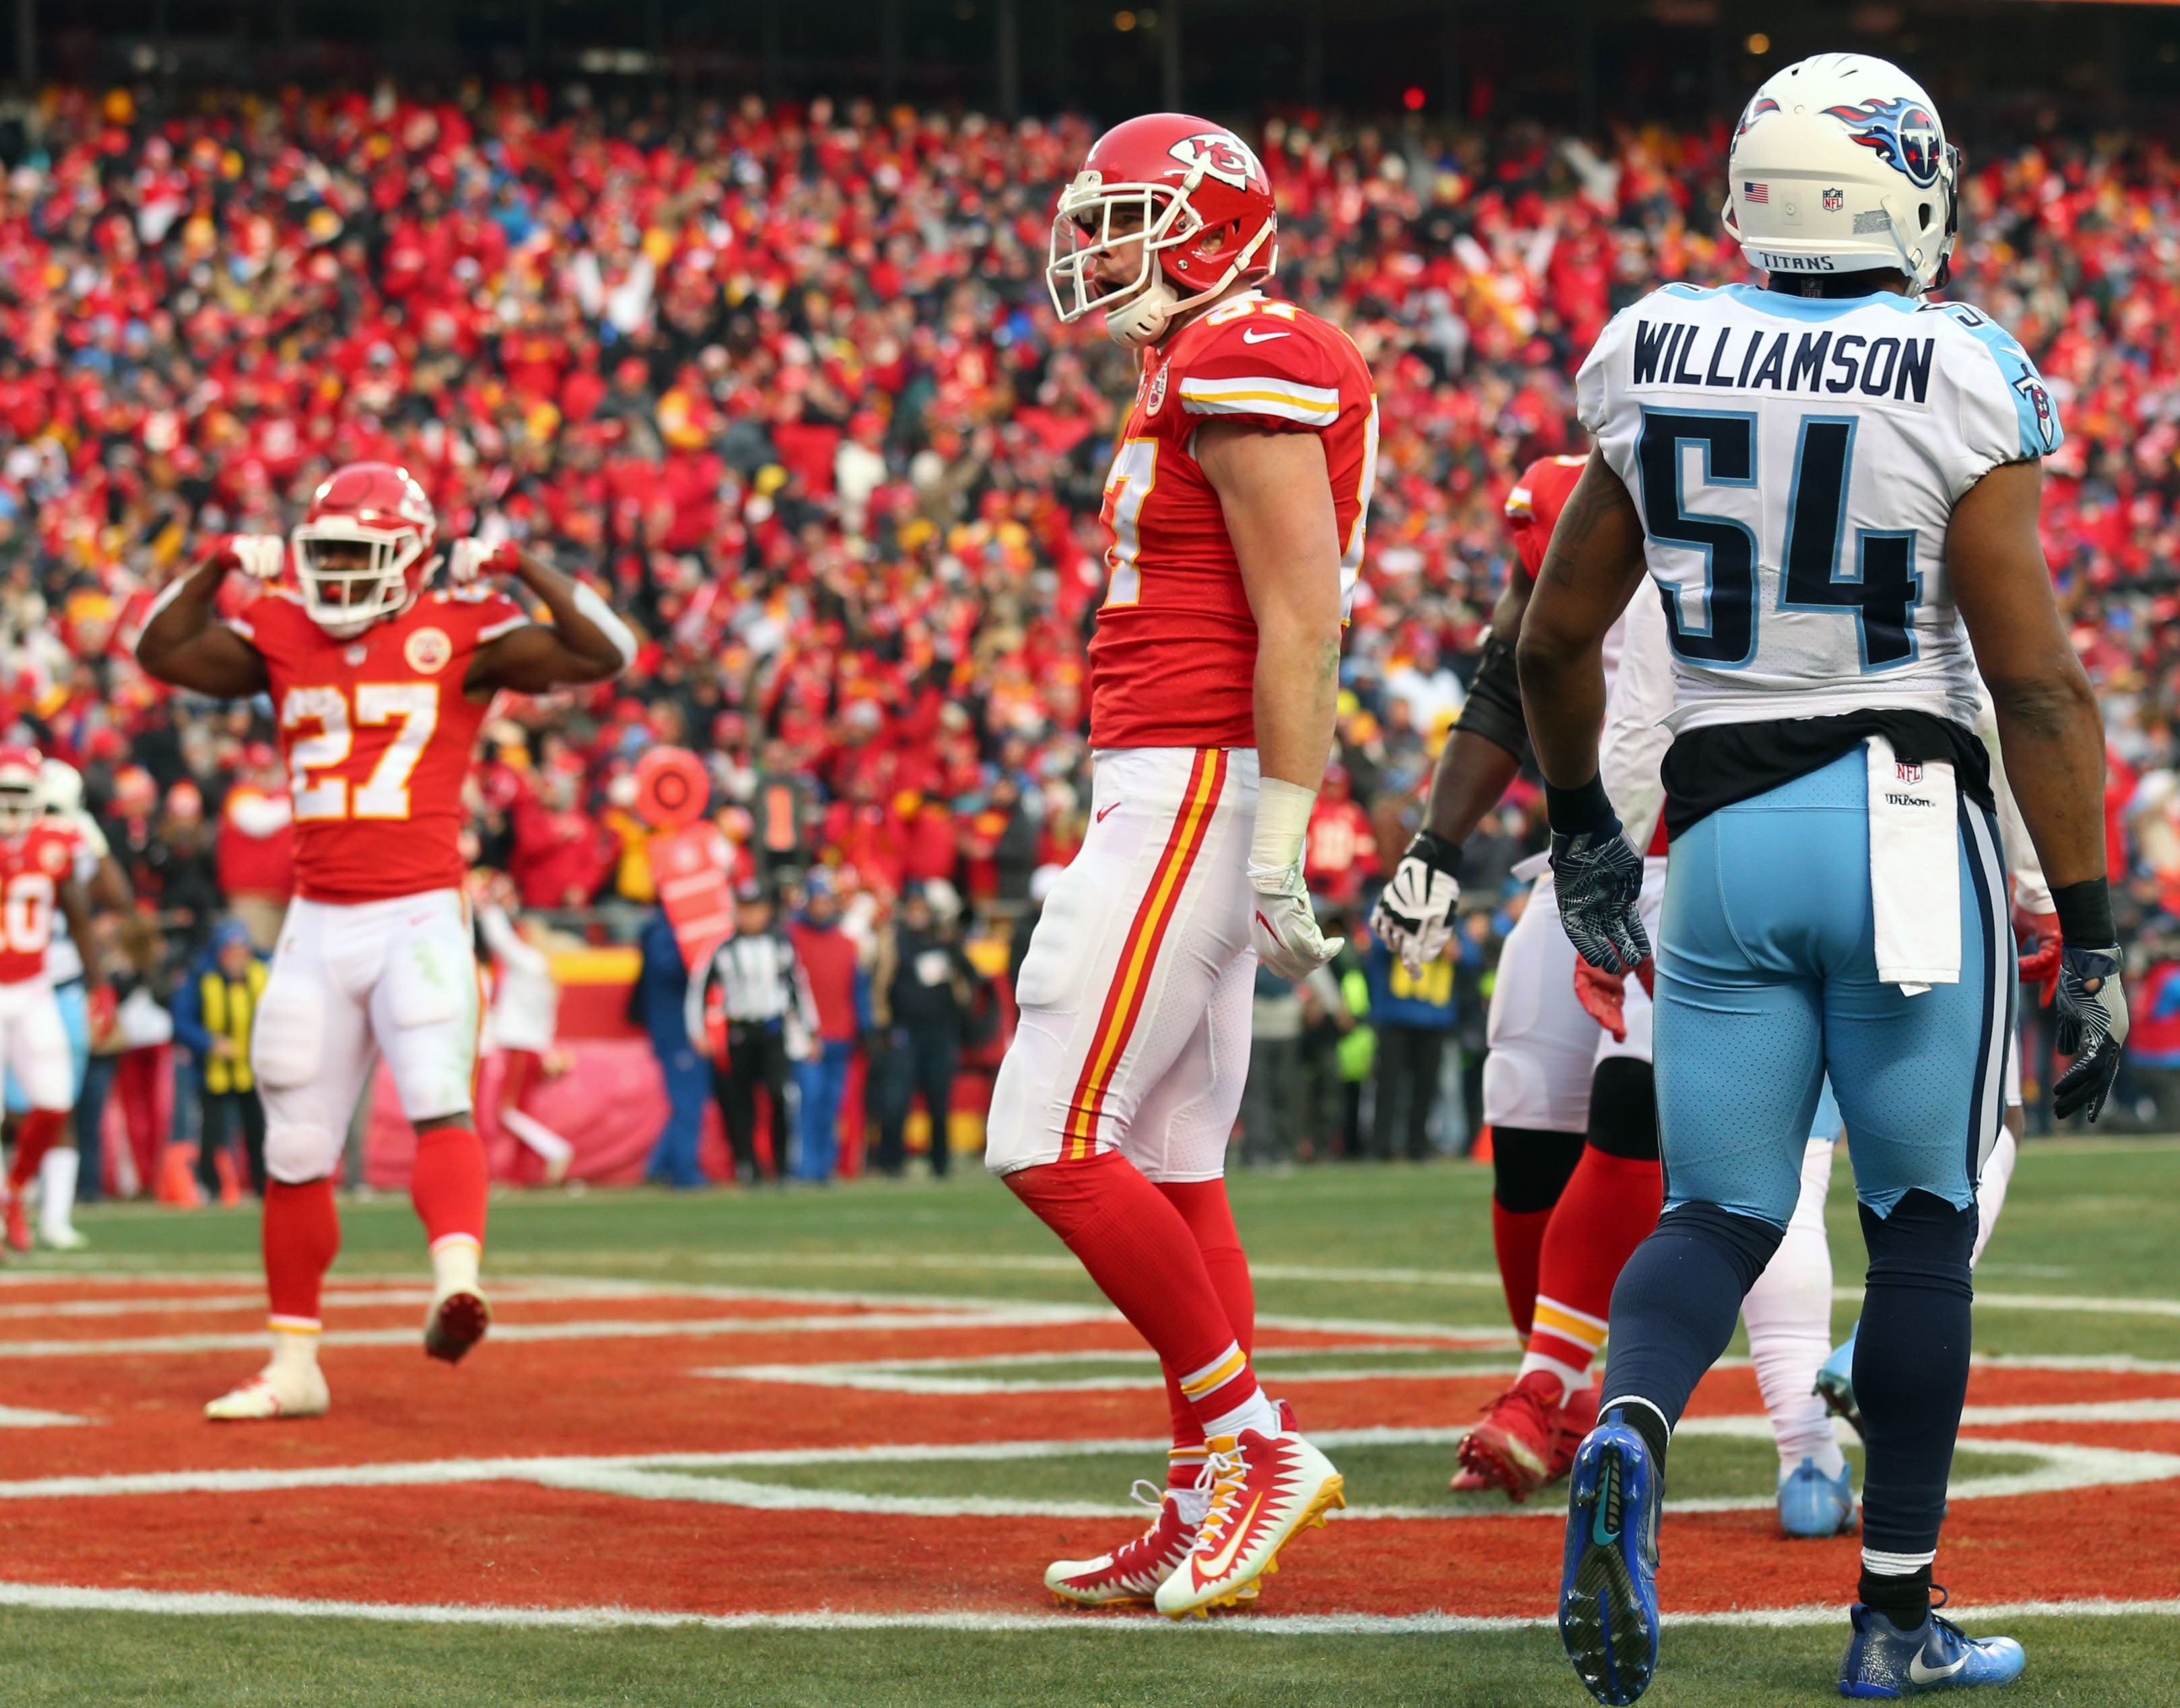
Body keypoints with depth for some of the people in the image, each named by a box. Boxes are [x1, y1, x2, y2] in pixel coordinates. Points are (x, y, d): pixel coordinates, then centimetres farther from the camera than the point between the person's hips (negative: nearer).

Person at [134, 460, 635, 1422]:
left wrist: (520, 569, -15)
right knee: (296, 1151, 8)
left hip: (418, 916, -4)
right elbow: (161, 654, 4)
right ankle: (294, 1367, 18)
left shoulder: (461, 633, -4)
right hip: (318, 921, 4)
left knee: (437, 1098, -26)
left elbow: (604, 655, -11)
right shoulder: (281, 636, 8)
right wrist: (218, 569, -5)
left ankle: (455, 1280, -43)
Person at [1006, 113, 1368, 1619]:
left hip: (1193, 788, -10)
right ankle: (1205, 1521, 11)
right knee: (1171, 1170, 9)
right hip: (1175, 794, 10)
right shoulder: (1204, 377, 19)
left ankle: (1254, 1446, -7)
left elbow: (1302, 622, -19)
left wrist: (1278, 844, -21)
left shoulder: (1240, 369, -13)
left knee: (1051, 1142, -12)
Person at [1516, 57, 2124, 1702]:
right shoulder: (1956, 386, -9)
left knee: (1722, 1212, 8)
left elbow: (1555, 639, 13)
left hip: (1726, 829, 3)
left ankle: (1627, 1439, -23)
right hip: (1909, 825, -3)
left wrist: (1578, 820, 29)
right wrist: (2092, 937, -8)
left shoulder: (1659, 367, 4)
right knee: (1922, 1223, 8)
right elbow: (2036, 681, -12)